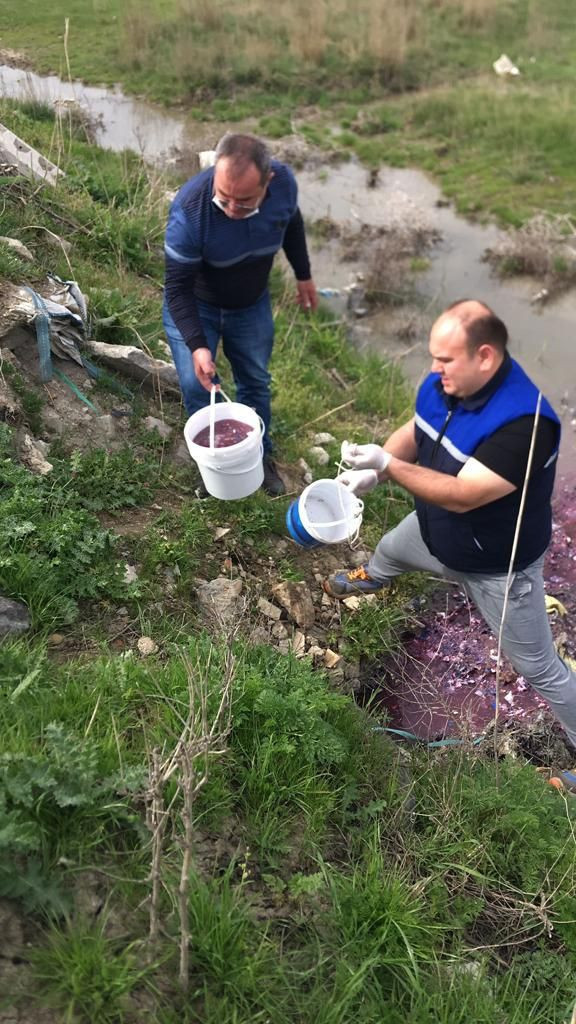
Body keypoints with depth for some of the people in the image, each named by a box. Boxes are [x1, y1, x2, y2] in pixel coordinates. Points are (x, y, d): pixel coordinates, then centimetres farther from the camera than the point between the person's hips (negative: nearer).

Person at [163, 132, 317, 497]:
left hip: (252, 305, 3)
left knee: (256, 382, 14)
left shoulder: (284, 182, -25)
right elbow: (178, 288, -28)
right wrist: (197, 345, -40)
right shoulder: (189, 210, -36)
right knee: (198, 388, -5)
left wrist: (303, 274, 11)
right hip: (195, 306, -3)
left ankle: (260, 455, 37)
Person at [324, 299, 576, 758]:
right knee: (389, 551, 37)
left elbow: (461, 496, -39)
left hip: (496, 566, -8)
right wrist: (372, 473, -17)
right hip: (435, 532, 8)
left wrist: (386, 466, -40)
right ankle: (370, 579, 74)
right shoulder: (442, 384, -15)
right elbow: (413, 433, 1)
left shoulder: (522, 422, -39)